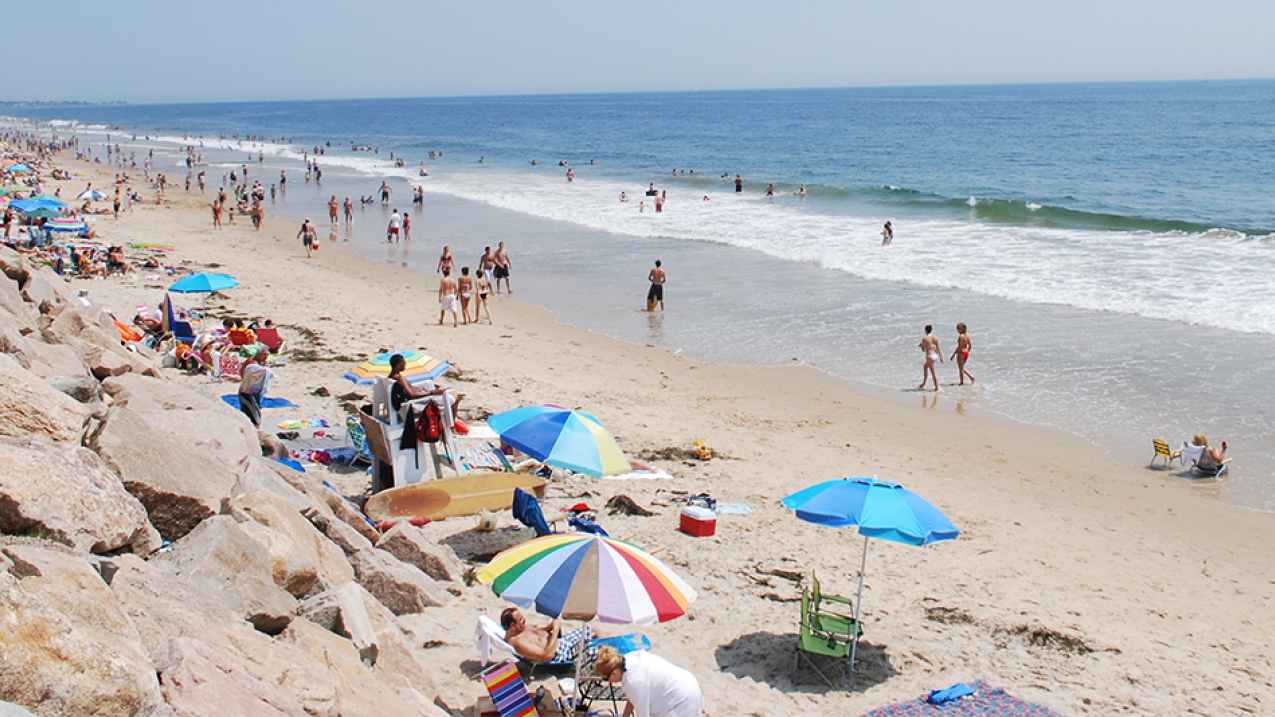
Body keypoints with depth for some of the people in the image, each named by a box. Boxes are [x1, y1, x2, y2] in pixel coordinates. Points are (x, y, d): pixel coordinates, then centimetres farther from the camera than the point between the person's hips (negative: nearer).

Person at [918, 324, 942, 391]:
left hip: (929, 356, -7)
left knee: (933, 372, 2)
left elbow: (923, 350, -7)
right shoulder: (935, 338, 2)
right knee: (925, 367, 25)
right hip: (936, 355, 7)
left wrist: (921, 345, 13)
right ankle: (923, 384, 31)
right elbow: (938, 348, 2)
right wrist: (941, 357, 8)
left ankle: (936, 387, 5)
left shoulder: (924, 339, -12)